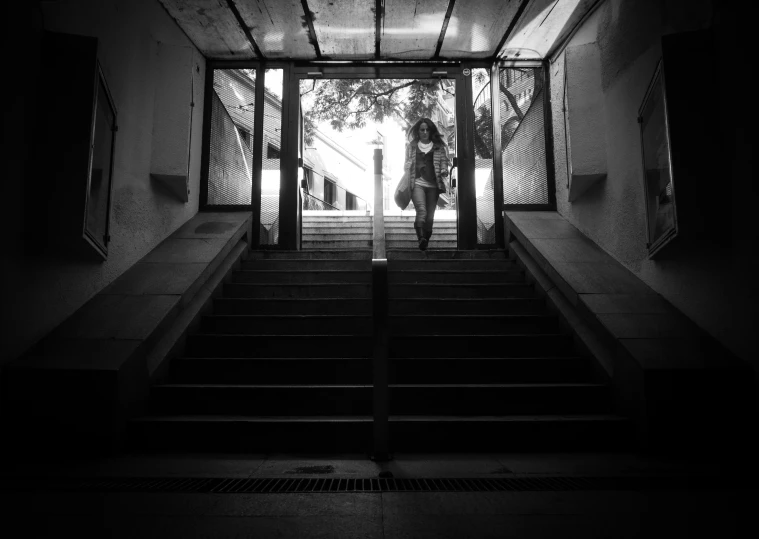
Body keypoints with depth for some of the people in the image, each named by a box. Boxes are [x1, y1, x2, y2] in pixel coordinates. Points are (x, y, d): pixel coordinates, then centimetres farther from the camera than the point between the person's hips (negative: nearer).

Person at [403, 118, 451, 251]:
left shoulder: (439, 147, 13)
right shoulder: (411, 145, 14)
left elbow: (444, 162, 14)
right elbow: (407, 165, 20)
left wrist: (444, 171, -8)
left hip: (433, 185, 2)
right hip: (417, 183, -2)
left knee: (430, 217, 1)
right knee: (421, 211, -26)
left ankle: (426, 241, 13)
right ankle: (421, 238, -38)